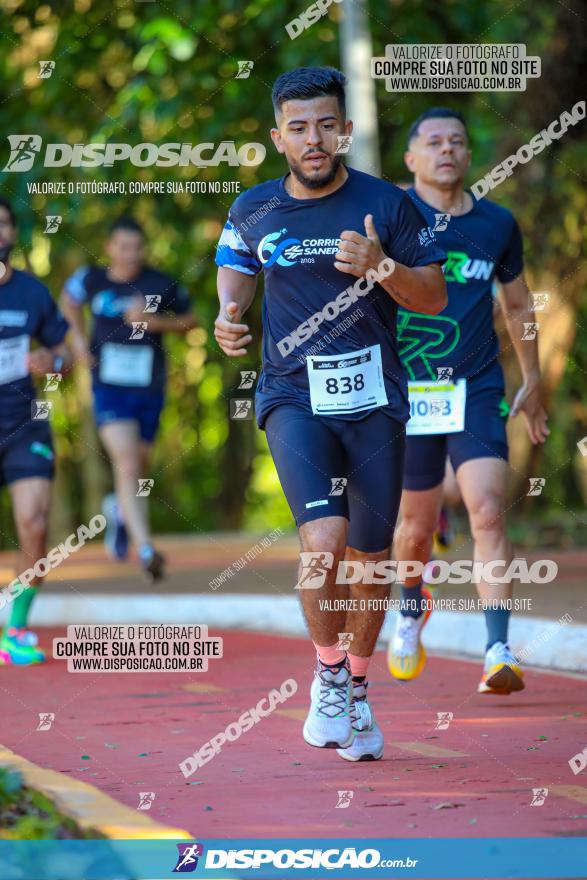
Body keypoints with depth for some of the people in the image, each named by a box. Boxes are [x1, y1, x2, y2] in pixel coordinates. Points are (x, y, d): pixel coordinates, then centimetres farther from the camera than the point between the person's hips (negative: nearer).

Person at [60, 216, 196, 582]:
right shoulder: (92, 280, -2)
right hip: (110, 390, -2)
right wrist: (78, 335, 7)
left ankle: (120, 509, 51)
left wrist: (154, 322, -10)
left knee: (139, 471, 16)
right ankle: (145, 549, -25)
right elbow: (70, 299, 21)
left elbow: (189, 320, 8)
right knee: (128, 467, -19)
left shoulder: (162, 285, -5)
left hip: (150, 391, 2)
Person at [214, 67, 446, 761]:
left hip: (374, 399, 1)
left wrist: (382, 266, -17)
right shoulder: (253, 211, 2)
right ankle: (328, 676, 1)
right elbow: (236, 266, 22)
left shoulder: (385, 204, -2)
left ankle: (357, 690, 30)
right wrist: (229, 313, 0)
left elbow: (434, 297, 2)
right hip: (294, 398, -1)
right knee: (323, 539, -22)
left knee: (369, 560, 7)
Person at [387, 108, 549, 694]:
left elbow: (517, 304, 20)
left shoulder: (498, 225, 5)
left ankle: (498, 653, -19)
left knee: (488, 512, -16)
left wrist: (532, 382, 24)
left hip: (477, 389, 1)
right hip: (407, 391, -1)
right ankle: (412, 610, 42)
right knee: (417, 524, 10)